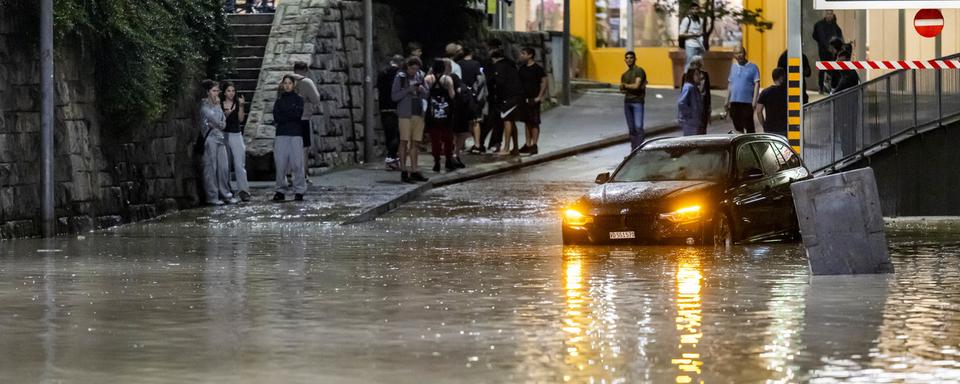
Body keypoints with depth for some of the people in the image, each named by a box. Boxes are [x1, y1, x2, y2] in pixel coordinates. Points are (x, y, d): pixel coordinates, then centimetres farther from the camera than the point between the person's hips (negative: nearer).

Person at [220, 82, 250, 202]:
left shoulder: (237, 104, 6)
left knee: (239, 165, -10)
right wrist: (225, 114, -14)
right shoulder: (220, 105, 5)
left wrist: (241, 106, -16)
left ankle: (244, 190, -16)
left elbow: (241, 119, -5)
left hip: (236, 135, -1)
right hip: (224, 135, 1)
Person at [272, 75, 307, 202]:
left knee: (297, 163, -7)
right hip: (281, 134, 2)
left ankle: (299, 191, -3)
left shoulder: (298, 99, 8)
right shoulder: (279, 101, 14)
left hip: (296, 135, -2)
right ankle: (281, 190, 4)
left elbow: (298, 114, -7)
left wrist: (283, 115, -3)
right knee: (280, 163, -3)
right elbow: (276, 118, 1)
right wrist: (291, 115, -6)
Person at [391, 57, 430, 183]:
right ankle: (403, 171, -4)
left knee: (415, 142, 6)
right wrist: (408, 90, -18)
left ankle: (414, 171, 11)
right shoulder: (400, 77, -3)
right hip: (405, 114, -5)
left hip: (418, 112, 5)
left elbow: (426, 95, 16)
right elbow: (394, 96, -8)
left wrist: (422, 90, -6)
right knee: (404, 142, -5)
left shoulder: (419, 77, 12)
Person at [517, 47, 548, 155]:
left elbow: (545, 81, -13)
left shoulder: (537, 68, -10)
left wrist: (539, 96, -17)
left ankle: (534, 145, -2)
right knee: (527, 122, 11)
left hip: (533, 99, -7)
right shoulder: (522, 68, 11)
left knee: (534, 122, -4)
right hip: (524, 99, 7)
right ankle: (527, 144, 16)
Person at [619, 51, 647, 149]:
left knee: (638, 127, -13)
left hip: (637, 102, -6)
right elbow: (622, 89, 17)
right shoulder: (624, 75, 17)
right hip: (627, 102, 6)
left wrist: (626, 85, 4)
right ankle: (633, 149, 9)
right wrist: (630, 87, -3)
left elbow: (636, 85, -13)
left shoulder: (639, 71, -4)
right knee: (631, 128, 6)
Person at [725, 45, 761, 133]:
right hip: (734, 102, 5)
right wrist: (727, 101, 16)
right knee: (737, 127, 10)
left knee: (749, 127, -5)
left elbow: (757, 84, -7)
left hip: (747, 102, -5)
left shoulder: (752, 67, -2)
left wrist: (754, 101, -16)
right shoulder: (733, 67, 15)